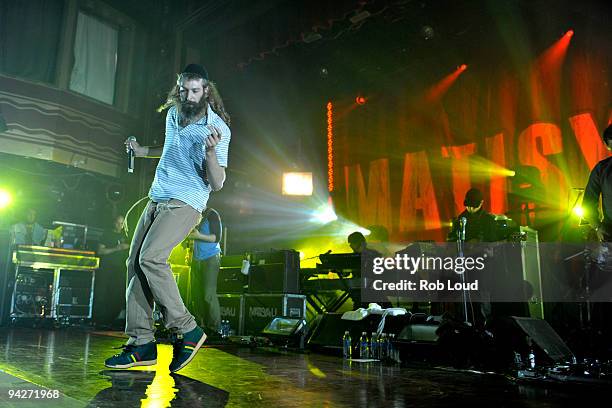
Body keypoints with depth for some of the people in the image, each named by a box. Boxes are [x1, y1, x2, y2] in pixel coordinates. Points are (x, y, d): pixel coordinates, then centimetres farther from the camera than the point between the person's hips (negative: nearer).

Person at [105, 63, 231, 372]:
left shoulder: (218, 129, -10)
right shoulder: (173, 114, 12)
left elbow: (217, 184, -14)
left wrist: (211, 151, -29)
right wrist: (143, 151, 21)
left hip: (186, 202, -8)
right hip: (157, 198, 8)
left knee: (150, 258, -25)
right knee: (134, 263, -1)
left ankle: (186, 330, -13)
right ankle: (141, 343, 3)